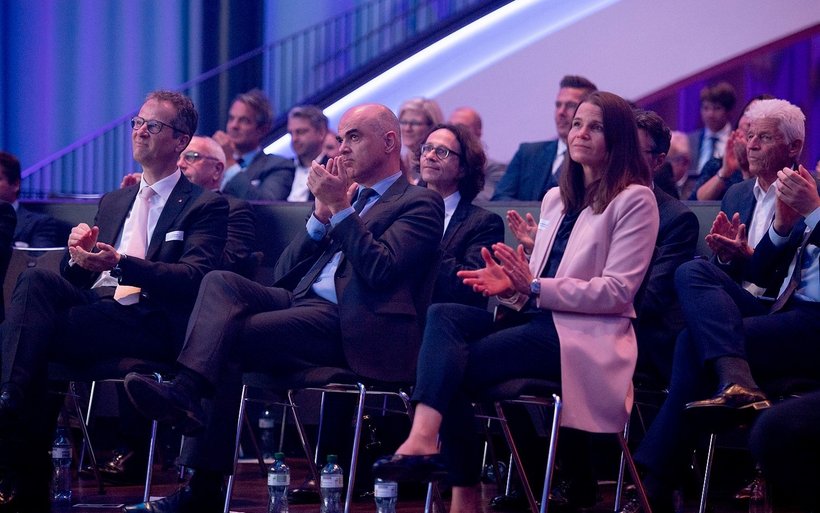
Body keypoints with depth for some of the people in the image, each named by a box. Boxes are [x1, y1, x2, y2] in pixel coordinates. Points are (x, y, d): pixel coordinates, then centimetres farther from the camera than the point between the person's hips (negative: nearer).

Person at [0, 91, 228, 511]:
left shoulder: (205, 206, 9)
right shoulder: (113, 203, 30)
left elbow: (194, 279, -8)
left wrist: (120, 264, -22)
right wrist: (79, 253, -1)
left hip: (152, 323, -6)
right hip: (93, 308, 6)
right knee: (36, 279, -29)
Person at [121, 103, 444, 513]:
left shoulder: (419, 203, 7)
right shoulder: (346, 197, 28)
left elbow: (380, 270, -11)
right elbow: (284, 274, 20)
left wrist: (339, 209, -8)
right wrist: (322, 213, 7)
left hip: (352, 327, -7)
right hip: (301, 304, 7)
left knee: (227, 338, -24)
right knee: (221, 281, -20)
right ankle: (187, 393, -33)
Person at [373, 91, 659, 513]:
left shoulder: (634, 200, -1)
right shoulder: (556, 199, 21)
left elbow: (617, 292, -10)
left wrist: (534, 287, -17)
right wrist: (512, 286, -4)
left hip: (586, 336, -7)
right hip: (536, 320, 7)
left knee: (453, 364, -24)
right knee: (443, 315, -22)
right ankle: (423, 438, -36)